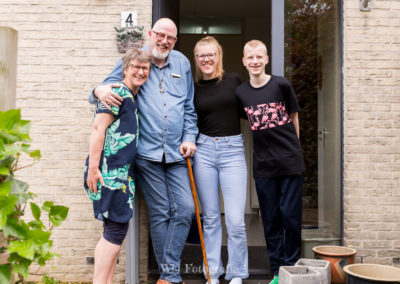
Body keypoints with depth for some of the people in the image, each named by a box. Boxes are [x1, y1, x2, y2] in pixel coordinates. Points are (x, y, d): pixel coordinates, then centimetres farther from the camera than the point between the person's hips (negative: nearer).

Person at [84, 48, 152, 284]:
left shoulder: (133, 98, 19)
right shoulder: (118, 92, -8)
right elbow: (98, 128, -16)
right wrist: (93, 167, -21)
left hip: (123, 172, 9)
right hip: (110, 170, -9)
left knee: (116, 230, 11)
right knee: (117, 229, -9)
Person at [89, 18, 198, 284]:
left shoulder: (182, 63, 14)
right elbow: (107, 89, 4)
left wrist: (189, 138, 5)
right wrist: (99, 90, -20)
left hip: (176, 152, 3)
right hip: (147, 152, -3)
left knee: (185, 209, -3)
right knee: (160, 213, 2)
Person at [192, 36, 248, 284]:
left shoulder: (234, 81, 4)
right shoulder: (194, 89, 7)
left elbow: (248, 112, 10)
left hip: (232, 151, -1)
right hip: (204, 150, 2)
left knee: (235, 220, -4)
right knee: (210, 217, 9)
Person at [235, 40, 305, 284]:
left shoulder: (281, 84, -4)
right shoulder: (241, 92, 2)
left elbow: (293, 116, 6)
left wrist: (292, 146, 8)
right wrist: (264, 142, 5)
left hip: (290, 160, -2)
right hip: (263, 163, 3)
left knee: (290, 214, 0)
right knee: (270, 218, 8)